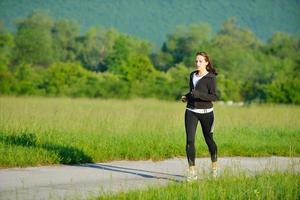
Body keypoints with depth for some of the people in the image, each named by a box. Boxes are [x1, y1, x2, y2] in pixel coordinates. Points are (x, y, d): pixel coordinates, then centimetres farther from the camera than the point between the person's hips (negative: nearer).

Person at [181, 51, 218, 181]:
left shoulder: (210, 78, -8)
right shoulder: (192, 76, 11)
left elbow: (214, 97, -15)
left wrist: (198, 95, -26)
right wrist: (187, 97, 8)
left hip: (205, 112, -4)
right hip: (191, 112, 4)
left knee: (209, 140, 11)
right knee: (190, 140, -10)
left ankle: (214, 165, 36)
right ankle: (192, 171, -9)